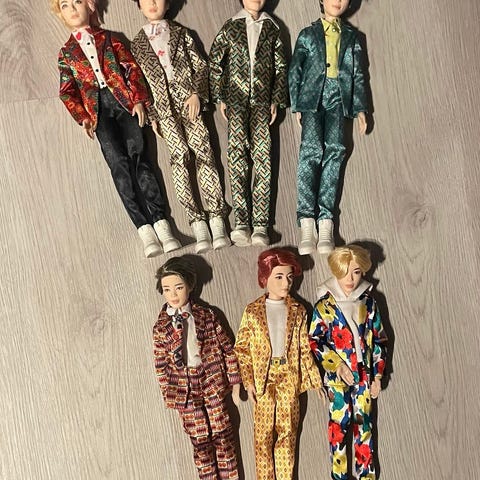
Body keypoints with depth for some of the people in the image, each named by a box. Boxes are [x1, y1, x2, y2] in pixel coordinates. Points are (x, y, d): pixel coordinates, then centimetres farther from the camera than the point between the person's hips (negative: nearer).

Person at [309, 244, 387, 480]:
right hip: (337, 375, -2)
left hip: (364, 375, 2)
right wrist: (337, 365, -16)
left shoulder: (367, 302, 1)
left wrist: (377, 374, 4)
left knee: (364, 424, 11)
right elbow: (315, 341, -7)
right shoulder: (325, 305, -7)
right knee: (339, 424, 5)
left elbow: (379, 340, 6)